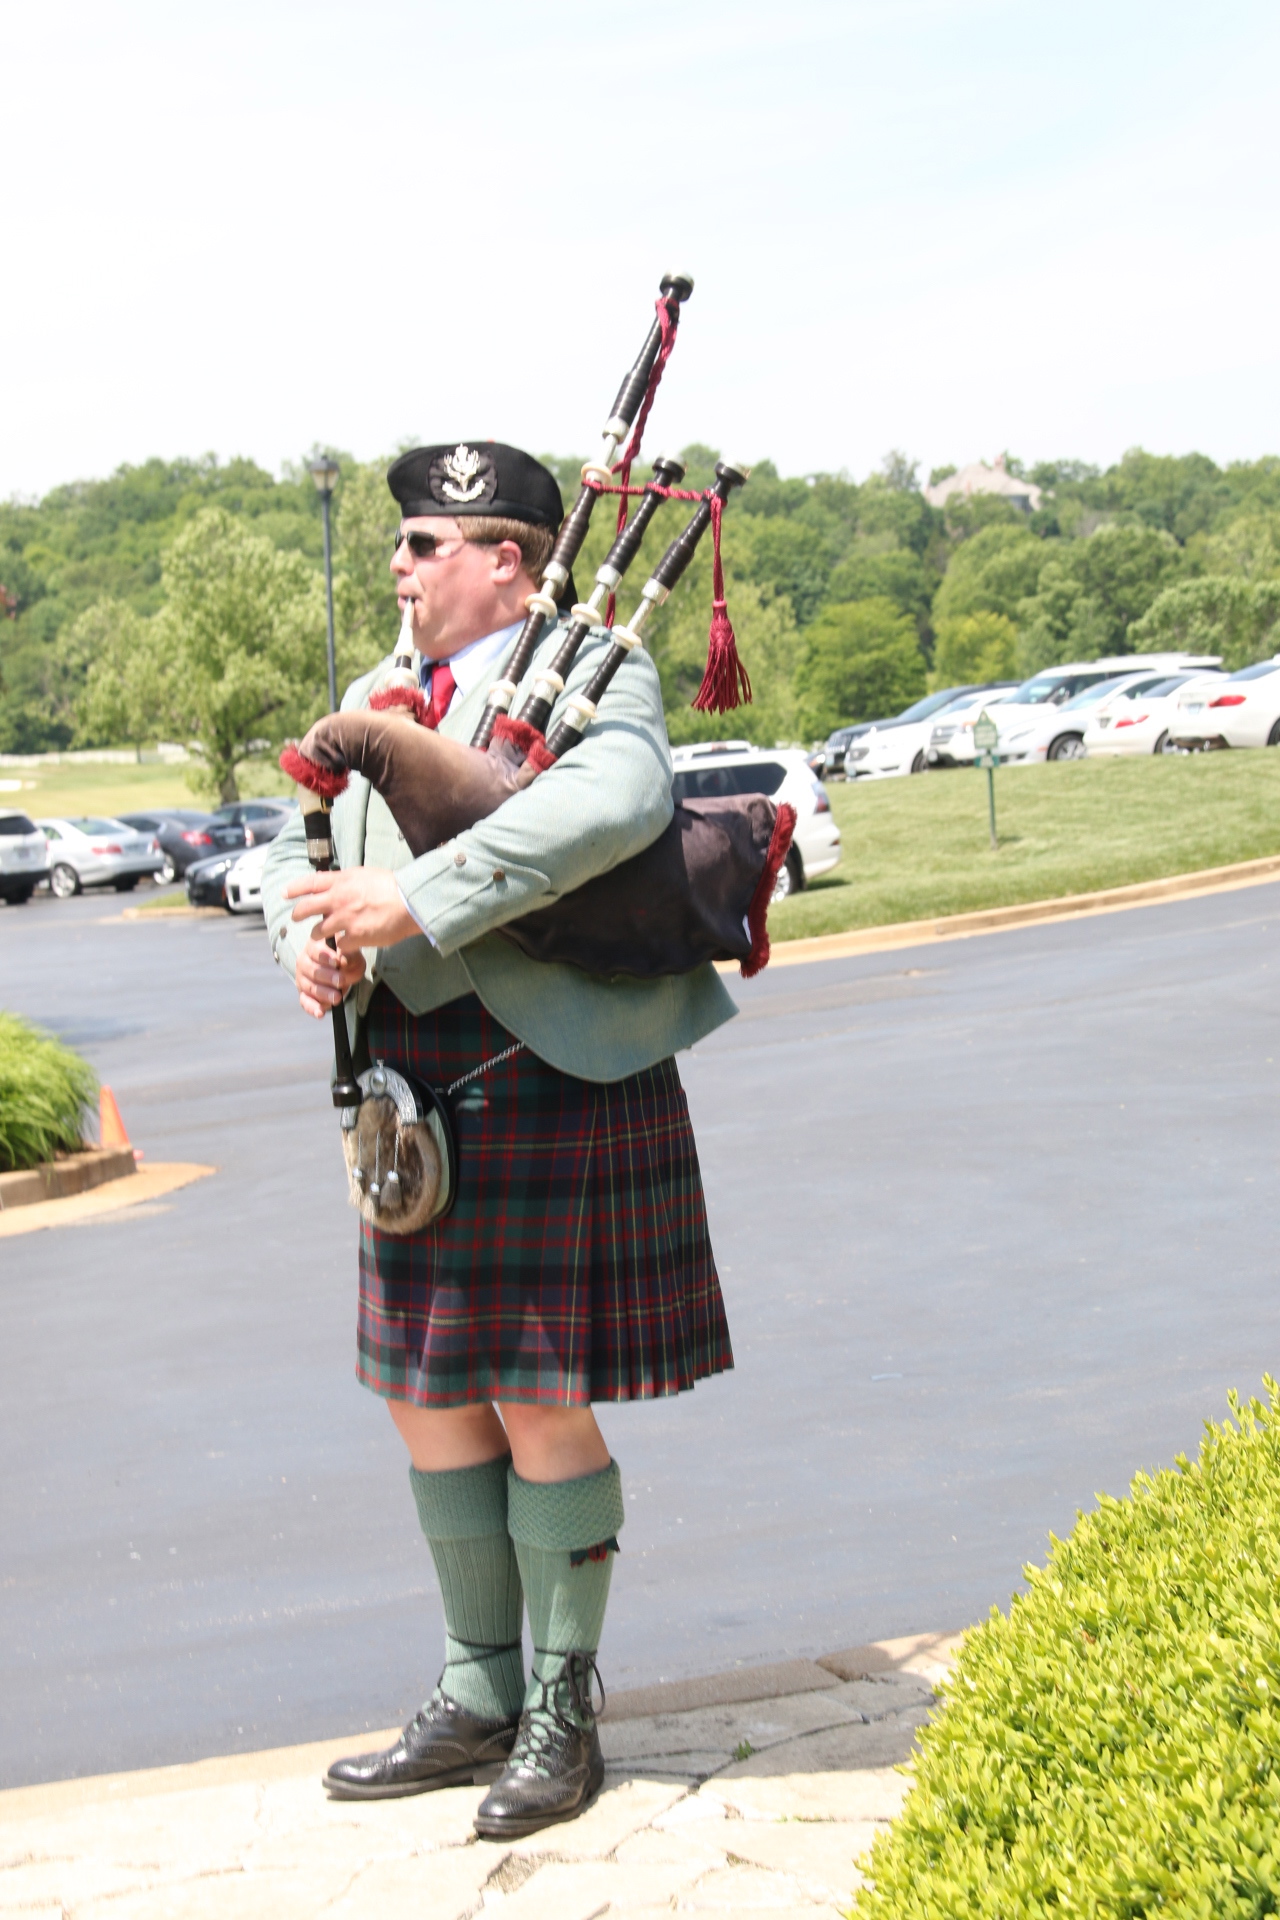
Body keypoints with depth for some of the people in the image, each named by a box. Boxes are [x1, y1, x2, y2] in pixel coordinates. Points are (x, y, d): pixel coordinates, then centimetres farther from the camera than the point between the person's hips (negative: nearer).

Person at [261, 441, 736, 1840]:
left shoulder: (595, 671, -7)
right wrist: (310, 940, -9)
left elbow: (616, 801, -28)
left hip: (548, 1086, -7)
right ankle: (481, 1696, 28)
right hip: (414, 1095, 7)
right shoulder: (381, 700, 15)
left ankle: (563, 1711, 18)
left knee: (541, 1407, -1)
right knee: (431, 1402, 13)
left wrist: (414, 901, -31)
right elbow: (297, 851, 15)